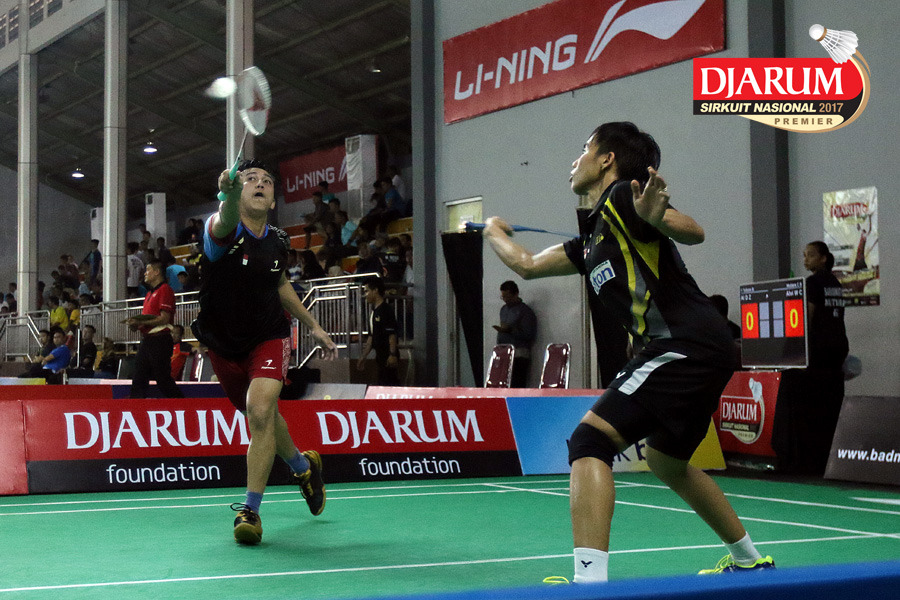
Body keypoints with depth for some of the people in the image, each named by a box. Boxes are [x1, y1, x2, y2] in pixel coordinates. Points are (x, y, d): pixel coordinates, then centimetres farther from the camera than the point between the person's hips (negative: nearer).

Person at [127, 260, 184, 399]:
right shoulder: (149, 294, 20)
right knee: (139, 379, 5)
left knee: (163, 379, -8)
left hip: (159, 339, -9)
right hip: (146, 340, 9)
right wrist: (136, 324, 4)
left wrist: (140, 323, -17)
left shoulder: (165, 290, -9)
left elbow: (164, 319, -17)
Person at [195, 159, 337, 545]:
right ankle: (304, 467, 49)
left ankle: (250, 510, -15)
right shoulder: (223, 231, -20)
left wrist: (313, 326, 18)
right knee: (261, 418, 18)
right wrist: (230, 195, -71)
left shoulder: (278, 242, -7)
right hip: (223, 343, 0)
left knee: (261, 411, -25)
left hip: (269, 338, 0)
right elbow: (224, 222, -48)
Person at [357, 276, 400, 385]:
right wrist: (363, 356, 20)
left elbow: (392, 334, -19)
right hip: (381, 356, 9)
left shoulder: (386, 310, -13)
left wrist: (392, 355, -25)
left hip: (388, 357, -9)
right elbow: (371, 337, 21)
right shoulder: (374, 312, 16)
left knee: (387, 383, -10)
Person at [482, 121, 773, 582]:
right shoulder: (593, 239, 23)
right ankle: (749, 562, 43)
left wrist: (655, 217, -34)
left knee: (589, 440, -16)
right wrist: (495, 234, 53)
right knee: (665, 460, 28)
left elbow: (693, 233, -15)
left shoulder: (622, 199, -2)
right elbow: (528, 266, 35)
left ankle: (589, 579, -26)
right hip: (704, 354, 10)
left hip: (685, 347, -10)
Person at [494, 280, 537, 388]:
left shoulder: (525, 311, -5)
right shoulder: (503, 309, 19)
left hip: (518, 355, -7)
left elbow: (529, 335, -12)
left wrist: (509, 330, -17)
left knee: (517, 386, -13)